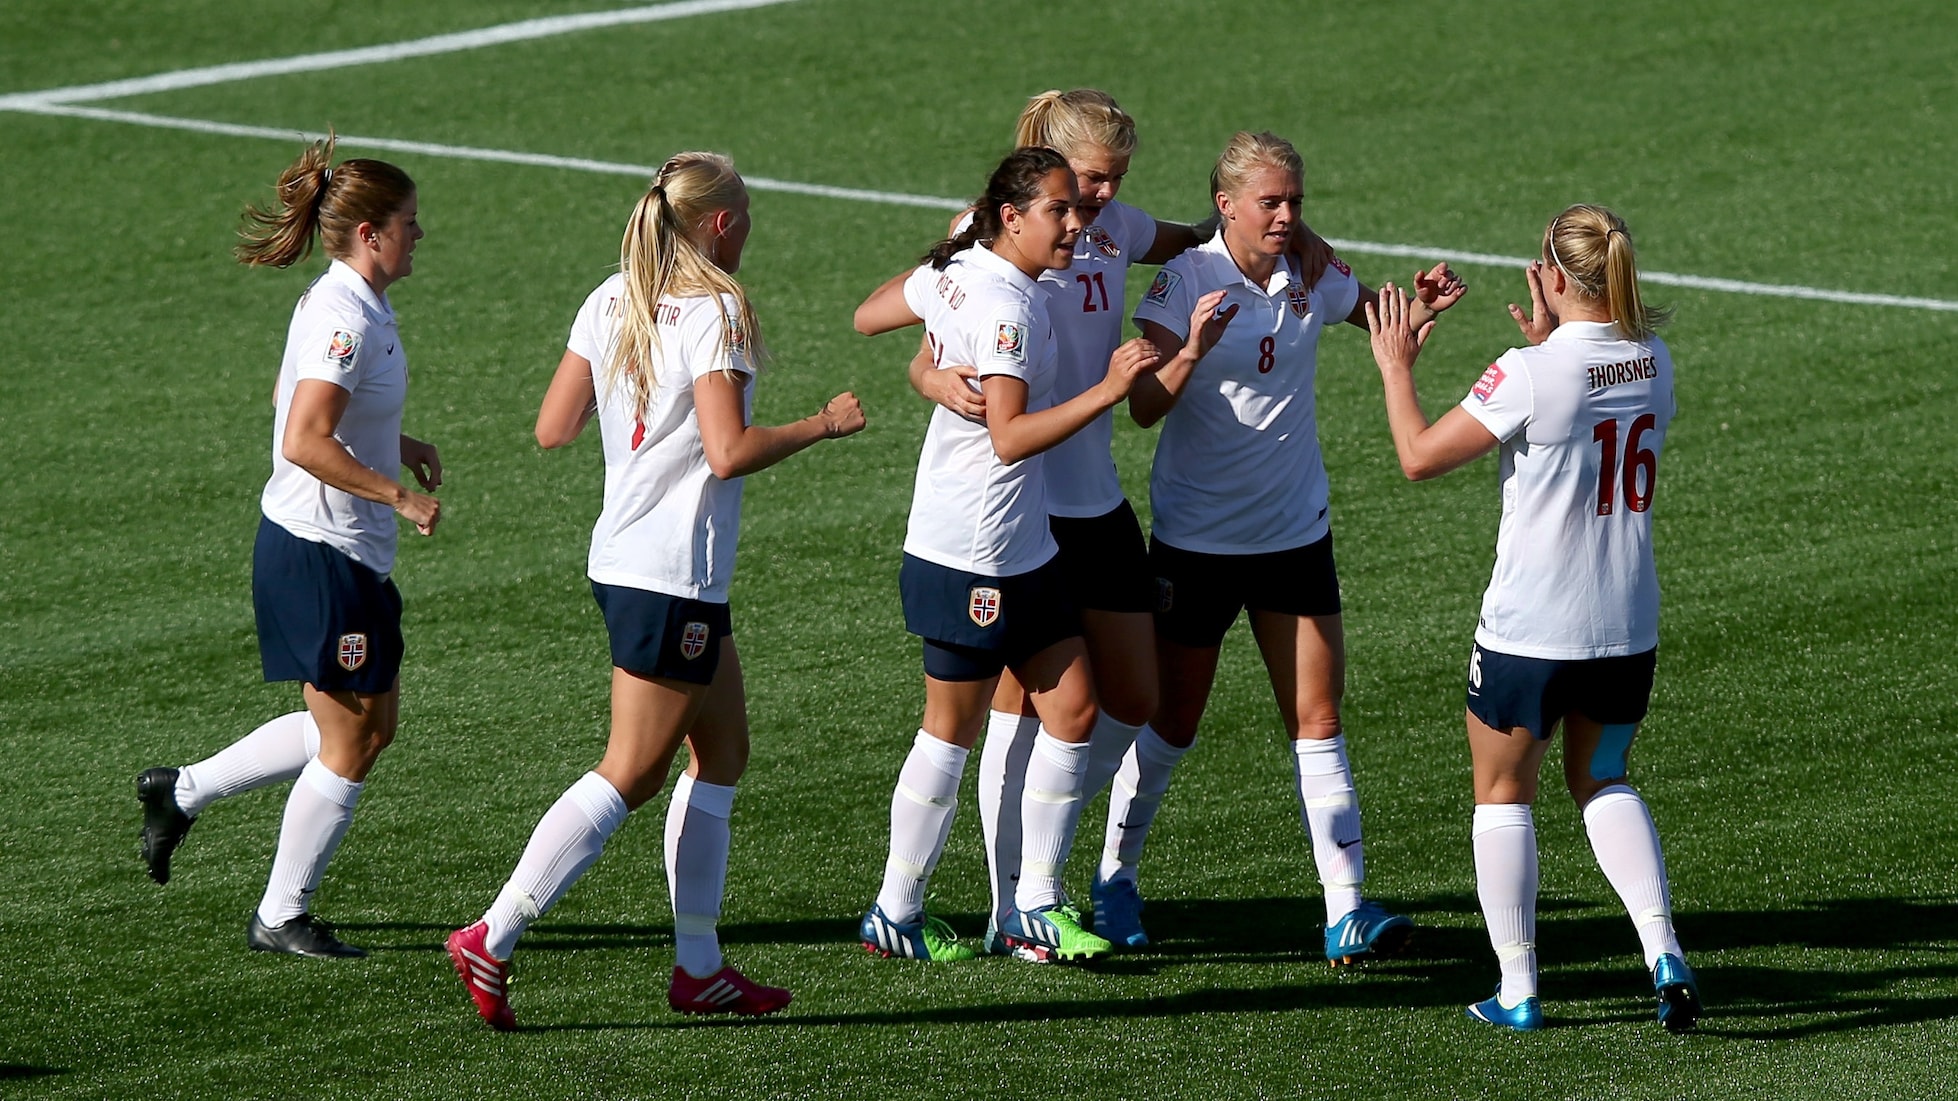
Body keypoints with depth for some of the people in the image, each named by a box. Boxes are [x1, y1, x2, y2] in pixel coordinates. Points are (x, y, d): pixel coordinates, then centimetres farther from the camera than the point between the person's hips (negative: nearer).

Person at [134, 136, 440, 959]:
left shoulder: (339, 305, 10)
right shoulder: (347, 320, -21)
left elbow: (301, 403, 25)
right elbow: (304, 443, -29)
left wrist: (395, 444, 18)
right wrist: (399, 495, -24)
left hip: (345, 552, 10)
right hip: (323, 557, -10)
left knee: (369, 726, 18)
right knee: (349, 742, 0)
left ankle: (182, 792, 25)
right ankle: (282, 917, 12)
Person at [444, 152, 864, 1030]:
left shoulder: (611, 303, 8)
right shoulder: (715, 311, -14)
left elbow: (552, 428, 8)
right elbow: (729, 452, -22)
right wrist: (822, 425, -8)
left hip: (623, 558, 9)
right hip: (675, 574, -9)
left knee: (722, 751, 16)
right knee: (630, 774, -5)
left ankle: (699, 965, 17)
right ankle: (491, 941, -9)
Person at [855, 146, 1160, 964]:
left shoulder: (950, 270, 7)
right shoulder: (1006, 306, -21)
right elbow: (1010, 437, -27)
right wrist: (1106, 391, -30)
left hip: (1025, 550, 10)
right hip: (969, 555, -10)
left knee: (1071, 707, 7)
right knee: (953, 729, 2)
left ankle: (1036, 905, 12)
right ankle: (895, 913, 13)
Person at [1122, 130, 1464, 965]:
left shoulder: (1312, 281, 0)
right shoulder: (1185, 281, -12)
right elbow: (1145, 407, -20)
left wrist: (1422, 307, -6)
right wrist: (1194, 351, -39)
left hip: (1294, 533, 3)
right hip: (1195, 537, -3)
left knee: (1318, 720, -3)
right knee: (1171, 723, 7)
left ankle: (1346, 910, -6)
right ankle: (1117, 878, 27)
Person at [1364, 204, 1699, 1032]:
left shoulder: (1532, 374, -19)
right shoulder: (1653, 364, -1)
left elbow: (1421, 456, -12)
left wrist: (1396, 367, 1)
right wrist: (1551, 343, 19)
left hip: (1528, 631, -6)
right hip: (1628, 627, 6)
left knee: (1503, 791, 13)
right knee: (1602, 782, 22)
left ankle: (1516, 990, 15)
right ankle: (1664, 954, 3)